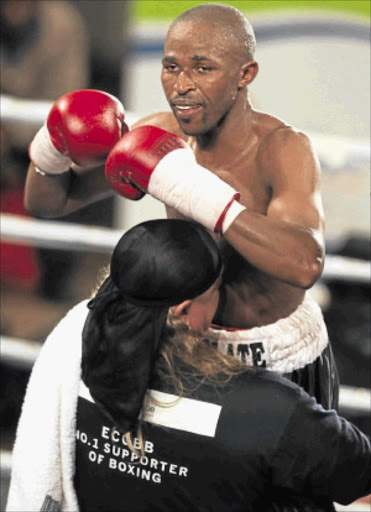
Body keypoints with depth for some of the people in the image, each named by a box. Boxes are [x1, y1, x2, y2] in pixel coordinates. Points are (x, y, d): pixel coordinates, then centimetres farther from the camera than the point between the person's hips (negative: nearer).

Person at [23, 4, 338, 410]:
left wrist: (198, 192, -50)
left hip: (283, 366, -5)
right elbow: (48, 202, 1)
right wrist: (51, 154, -23)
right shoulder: (162, 135, -11)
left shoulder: (282, 149, -28)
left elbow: (305, 265, -47)